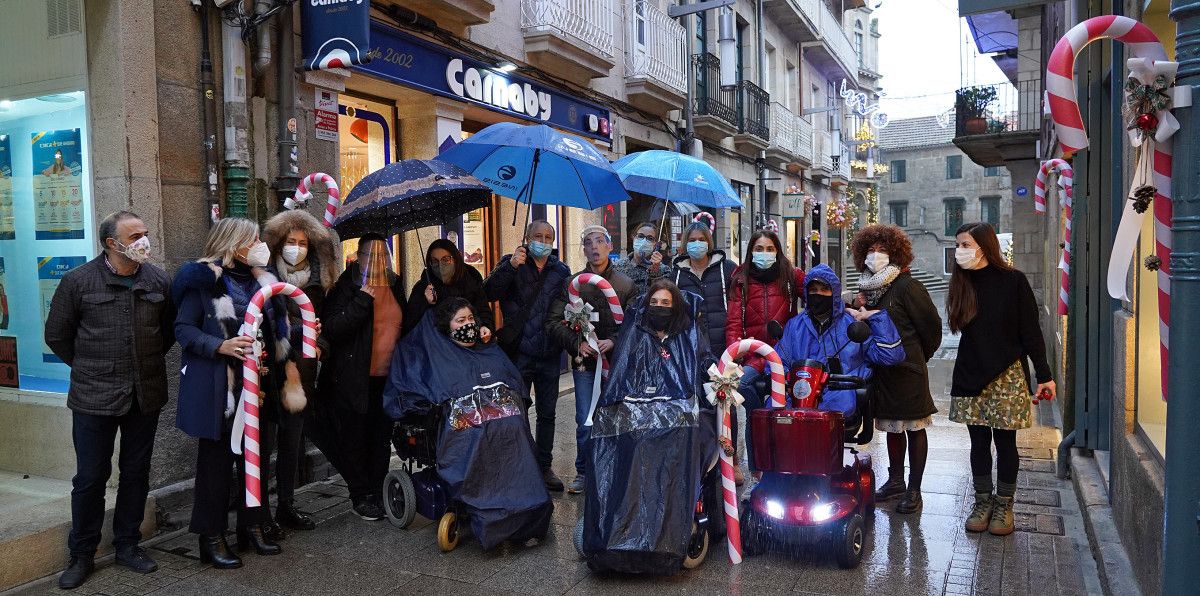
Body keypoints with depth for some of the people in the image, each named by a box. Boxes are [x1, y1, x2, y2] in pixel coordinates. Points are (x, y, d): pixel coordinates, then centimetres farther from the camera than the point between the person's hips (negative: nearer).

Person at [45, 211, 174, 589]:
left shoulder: (159, 281, 2)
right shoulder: (79, 281, -5)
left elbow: (170, 329, 14)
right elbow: (57, 335, 4)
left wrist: (149, 362, 10)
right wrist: (89, 368, 7)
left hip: (146, 396, 3)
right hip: (95, 398, -2)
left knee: (136, 473, 12)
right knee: (90, 478, 5)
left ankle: (128, 544, 27)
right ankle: (82, 555, 20)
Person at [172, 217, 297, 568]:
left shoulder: (260, 279, 14)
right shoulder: (204, 279, -6)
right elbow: (184, 328, -10)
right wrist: (221, 346, -24)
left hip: (258, 383, 6)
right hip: (219, 385, -6)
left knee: (256, 454, 11)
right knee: (217, 458, 2)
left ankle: (252, 526, 25)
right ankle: (211, 537, 12)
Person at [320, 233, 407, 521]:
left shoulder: (394, 285, 8)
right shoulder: (346, 287, -10)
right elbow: (330, 329, -23)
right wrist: (362, 299, -25)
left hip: (387, 377, 5)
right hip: (354, 380, -5)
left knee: (382, 438, 13)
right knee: (355, 440, 5)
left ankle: (378, 492, 26)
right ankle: (360, 496, 20)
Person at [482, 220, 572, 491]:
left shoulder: (562, 271, 9)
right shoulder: (511, 263, 0)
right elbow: (489, 293, -15)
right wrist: (510, 266, -27)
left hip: (549, 355, 3)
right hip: (519, 354, -3)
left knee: (547, 413, 12)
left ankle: (544, 466, 24)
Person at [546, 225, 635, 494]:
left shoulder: (626, 284, 4)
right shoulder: (572, 283, 4)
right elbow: (554, 322, 1)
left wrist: (614, 341, -15)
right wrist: (578, 343, -10)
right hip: (584, 362, 0)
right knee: (585, 422, 2)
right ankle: (583, 472, 18)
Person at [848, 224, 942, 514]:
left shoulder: (906, 286, -12)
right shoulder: (867, 287, 9)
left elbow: (931, 324, -9)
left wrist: (919, 357, 4)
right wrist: (859, 308, -1)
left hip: (907, 370, -7)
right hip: (881, 369, 7)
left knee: (914, 427, 3)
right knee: (892, 427, 16)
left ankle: (913, 489, 10)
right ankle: (895, 480, 29)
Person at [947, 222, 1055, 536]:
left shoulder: (1013, 281, -7)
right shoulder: (962, 284, 4)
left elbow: (1031, 331, -6)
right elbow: (962, 328, 7)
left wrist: (1044, 374, -7)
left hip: (1007, 375, -3)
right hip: (970, 375, 3)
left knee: (1005, 442, 4)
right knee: (979, 442, 9)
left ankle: (1004, 505, 17)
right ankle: (982, 502, 20)